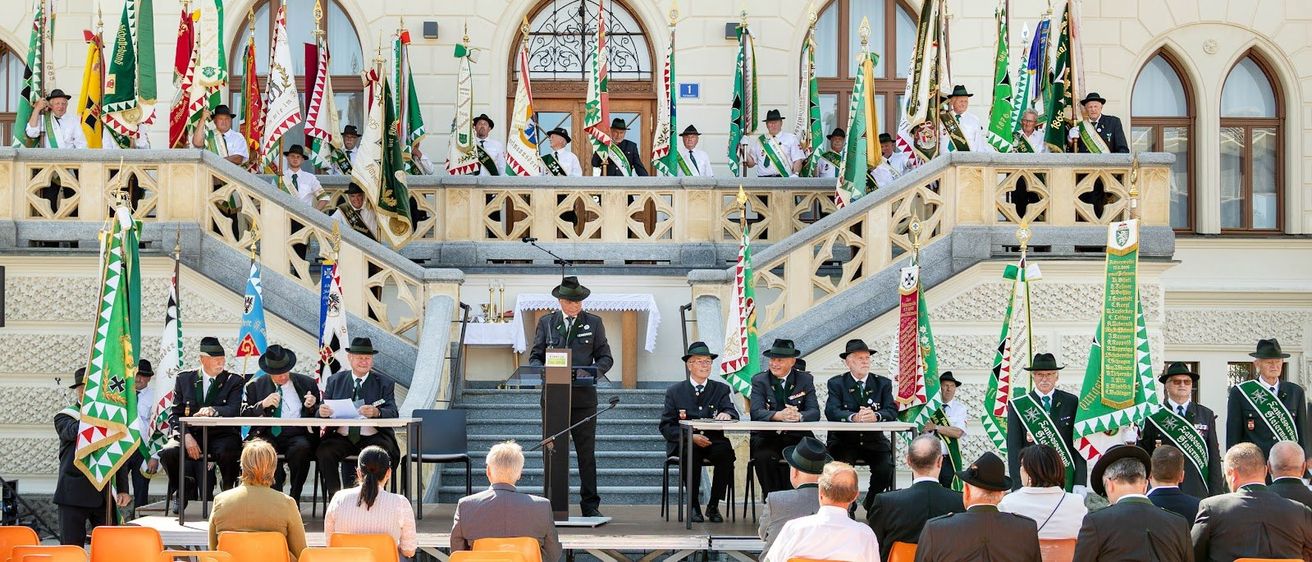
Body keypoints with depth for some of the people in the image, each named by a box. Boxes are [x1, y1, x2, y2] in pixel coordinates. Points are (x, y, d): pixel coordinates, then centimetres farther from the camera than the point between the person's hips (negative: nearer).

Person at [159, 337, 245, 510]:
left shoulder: (234, 381, 7)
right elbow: (175, 414, 5)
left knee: (227, 452, -37)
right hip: (191, 435, 2)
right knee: (168, 453, -28)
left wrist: (213, 410, -32)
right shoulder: (184, 379, 11)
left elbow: (235, 410, -10)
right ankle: (185, 490, 3)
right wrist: (186, 436, -14)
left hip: (221, 435, -2)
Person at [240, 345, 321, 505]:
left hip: (296, 433, 0)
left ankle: (294, 500, -21)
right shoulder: (255, 386, 14)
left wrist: (313, 406, -8)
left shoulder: (307, 383, 14)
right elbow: (244, 415, 6)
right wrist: (263, 404, -10)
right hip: (267, 435, 0)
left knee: (302, 447, -35)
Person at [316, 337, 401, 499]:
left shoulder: (384, 383, 8)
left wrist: (376, 412, -29)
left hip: (373, 438, -2)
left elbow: (392, 413, -6)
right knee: (324, 453, -28)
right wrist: (322, 411, -18)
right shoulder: (335, 380, 14)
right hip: (341, 437, 2)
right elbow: (323, 411, 8)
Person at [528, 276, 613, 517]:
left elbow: (606, 357, 8)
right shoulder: (546, 323, 11)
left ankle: (590, 504, 5)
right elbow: (535, 357, 11)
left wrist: (593, 371, -12)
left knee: (586, 452, 0)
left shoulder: (594, 323, 9)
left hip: (583, 397, -1)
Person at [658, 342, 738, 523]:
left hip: (713, 442, 1)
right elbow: (666, 427, 2)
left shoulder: (722, 389, 12)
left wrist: (727, 414, -30)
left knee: (726, 451, -31)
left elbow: (733, 413, -4)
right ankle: (693, 506, -20)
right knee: (691, 453, -35)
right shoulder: (674, 391, 8)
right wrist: (691, 437, -15)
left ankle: (713, 506, -15)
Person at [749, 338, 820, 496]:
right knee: (764, 457, -31)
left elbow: (815, 412, -5)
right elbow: (756, 412, -12)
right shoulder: (759, 380, 4)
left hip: (797, 437, 1)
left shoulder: (805, 379, 7)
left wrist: (799, 416, -29)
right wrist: (778, 415, -32)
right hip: (767, 437, -1)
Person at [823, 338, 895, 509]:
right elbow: (831, 412, -13)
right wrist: (854, 417, -33)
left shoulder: (883, 383, 10)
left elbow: (892, 411, -4)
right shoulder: (836, 383, 3)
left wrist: (875, 416, -28)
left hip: (874, 440, 2)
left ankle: (871, 504, 8)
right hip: (844, 440, -2)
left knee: (885, 469, -23)